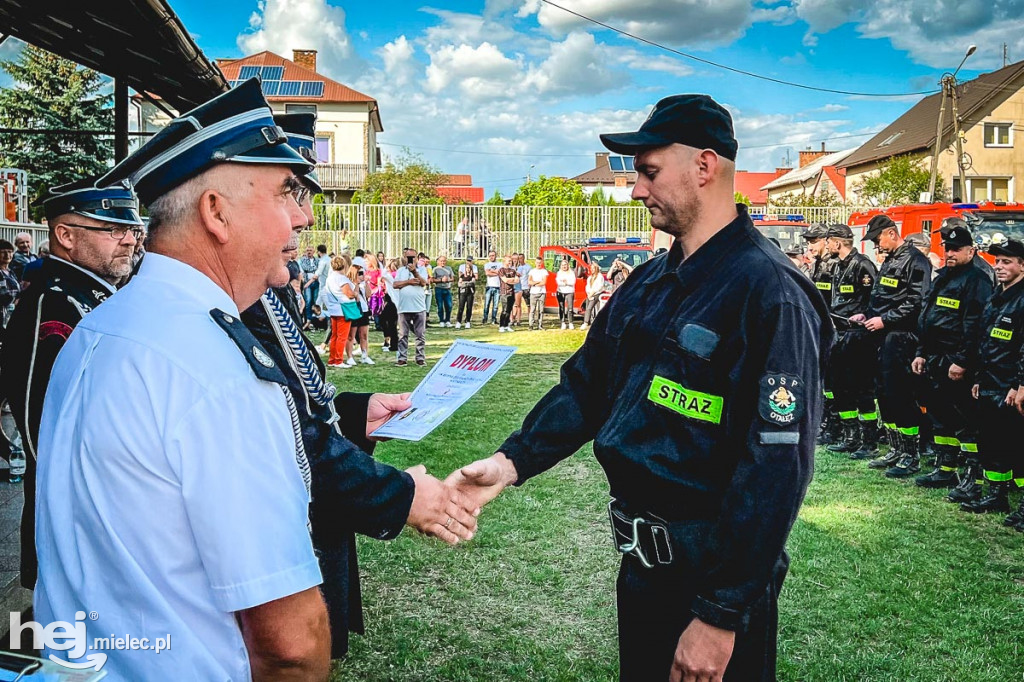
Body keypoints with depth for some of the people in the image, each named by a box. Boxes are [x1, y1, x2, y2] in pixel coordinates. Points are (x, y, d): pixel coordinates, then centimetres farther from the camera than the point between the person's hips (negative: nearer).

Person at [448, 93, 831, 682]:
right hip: (640, 563, 8)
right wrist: (514, 461, -7)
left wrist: (721, 616, -22)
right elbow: (587, 384, 8)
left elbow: (776, 467, -24)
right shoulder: (648, 283, 6)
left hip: (713, 575, -8)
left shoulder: (770, 292, -20)